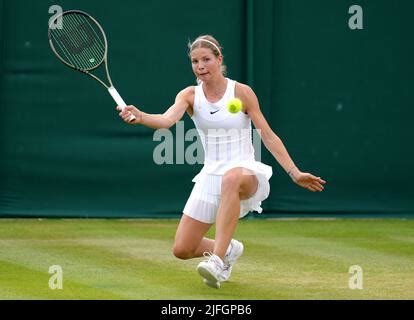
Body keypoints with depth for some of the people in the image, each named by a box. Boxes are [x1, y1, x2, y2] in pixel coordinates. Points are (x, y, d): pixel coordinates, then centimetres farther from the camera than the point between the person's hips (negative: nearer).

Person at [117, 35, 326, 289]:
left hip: (247, 174, -4)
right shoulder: (190, 95, 0)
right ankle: (229, 249, 28)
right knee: (182, 250, -4)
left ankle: (217, 260, -45)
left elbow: (268, 136, -3)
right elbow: (167, 119, -20)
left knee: (231, 178, -44)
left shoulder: (242, 93, -4)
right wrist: (141, 117, -42)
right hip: (210, 176, 4)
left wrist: (295, 173, -11)